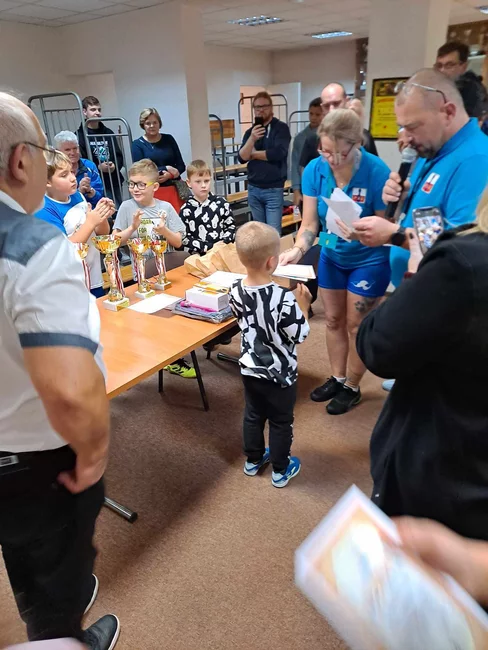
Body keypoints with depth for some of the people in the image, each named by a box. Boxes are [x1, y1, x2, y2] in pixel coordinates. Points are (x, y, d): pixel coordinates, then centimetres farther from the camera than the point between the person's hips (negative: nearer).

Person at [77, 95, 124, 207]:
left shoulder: (108, 133, 15)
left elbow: (119, 156, 14)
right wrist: (98, 167, -19)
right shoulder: (80, 135, -2)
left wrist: (114, 166, -7)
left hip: (114, 183, 5)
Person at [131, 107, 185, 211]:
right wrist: (166, 168, -11)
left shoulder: (169, 139, 9)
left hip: (174, 189, 2)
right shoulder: (137, 144, 2)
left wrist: (170, 175, -13)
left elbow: (181, 166, 8)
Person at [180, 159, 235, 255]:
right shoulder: (186, 210, 0)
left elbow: (231, 227, 12)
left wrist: (223, 244, -5)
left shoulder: (221, 203, 7)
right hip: (198, 255, -1)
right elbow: (185, 238, -3)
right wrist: (209, 247, -11)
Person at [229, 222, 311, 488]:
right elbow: (300, 335, -19)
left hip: (249, 368, 5)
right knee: (281, 422, 16)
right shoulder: (283, 298, -30)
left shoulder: (236, 292, -11)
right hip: (279, 374, -5)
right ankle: (280, 470, 33)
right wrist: (303, 306, -6)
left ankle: (253, 460, 43)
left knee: (253, 415, 24)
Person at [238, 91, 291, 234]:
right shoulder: (250, 131, 12)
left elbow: (278, 153, -18)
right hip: (253, 188, 5)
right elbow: (242, 158, 1)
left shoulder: (281, 128, -3)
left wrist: (253, 154, -4)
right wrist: (252, 139, -16)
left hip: (273, 189, -5)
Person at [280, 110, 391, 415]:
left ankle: (352, 387, 26)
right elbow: (310, 222, -14)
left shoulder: (377, 172, -26)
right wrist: (298, 250, -33)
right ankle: (337, 378, 35)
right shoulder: (315, 170, -15)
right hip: (332, 256, 5)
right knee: (333, 320, 15)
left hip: (369, 259, -4)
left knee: (356, 325, 6)